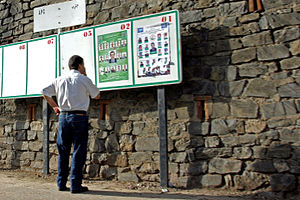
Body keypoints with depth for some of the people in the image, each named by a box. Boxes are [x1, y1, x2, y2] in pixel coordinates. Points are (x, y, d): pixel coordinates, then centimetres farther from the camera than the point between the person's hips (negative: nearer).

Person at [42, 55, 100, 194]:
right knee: (78, 151, 0)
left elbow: (44, 92, 15)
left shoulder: (59, 80, 10)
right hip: (79, 117, -5)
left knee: (63, 151, 12)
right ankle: (75, 185, 1)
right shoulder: (84, 79, -2)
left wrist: (54, 106, 21)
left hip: (63, 116, 5)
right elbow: (97, 96, 10)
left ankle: (61, 183, 18)